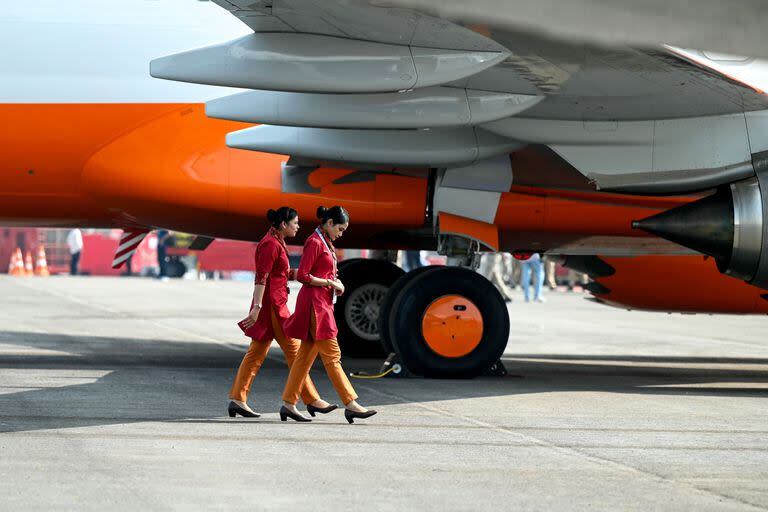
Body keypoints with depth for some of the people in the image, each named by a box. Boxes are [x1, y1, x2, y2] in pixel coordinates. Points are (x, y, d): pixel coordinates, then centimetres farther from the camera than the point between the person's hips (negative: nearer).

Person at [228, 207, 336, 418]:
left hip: (275, 304, 10)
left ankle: (237, 399, 6)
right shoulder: (270, 244, -14)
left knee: (256, 354, 8)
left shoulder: (277, 243, 17)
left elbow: (287, 273, 22)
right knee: (294, 350, -4)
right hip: (272, 305, -10)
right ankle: (312, 400, 1)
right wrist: (257, 307, -25)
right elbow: (261, 278, -20)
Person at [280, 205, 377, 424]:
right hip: (314, 302, -10)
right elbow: (302, 276, -17)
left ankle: (288, 404, 10)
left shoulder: (326, 243, 17)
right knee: (332, 355, -9)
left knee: (306, 356, 9)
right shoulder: (314, 242, -12)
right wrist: (330, 283, -13)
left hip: (323, 303, 10)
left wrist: (334, 283, 7)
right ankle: (351, 404, -10)